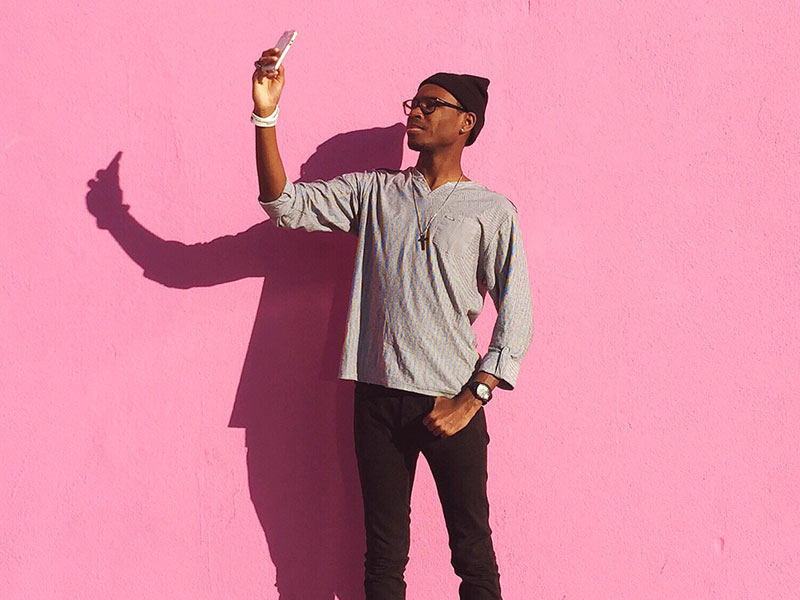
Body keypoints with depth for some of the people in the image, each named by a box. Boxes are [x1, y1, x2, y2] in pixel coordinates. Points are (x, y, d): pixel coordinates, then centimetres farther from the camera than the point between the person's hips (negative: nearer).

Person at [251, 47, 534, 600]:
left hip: (451, 403, -2)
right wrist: (265, 116, -9)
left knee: (473, 553, 3)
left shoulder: (492, 211, 2)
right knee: (384, 554, 9)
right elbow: (286, 205, 1)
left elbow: (516, 314, -2)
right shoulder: (373, 192, 11)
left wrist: (471, 399, -9)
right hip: (379, 398, 2)